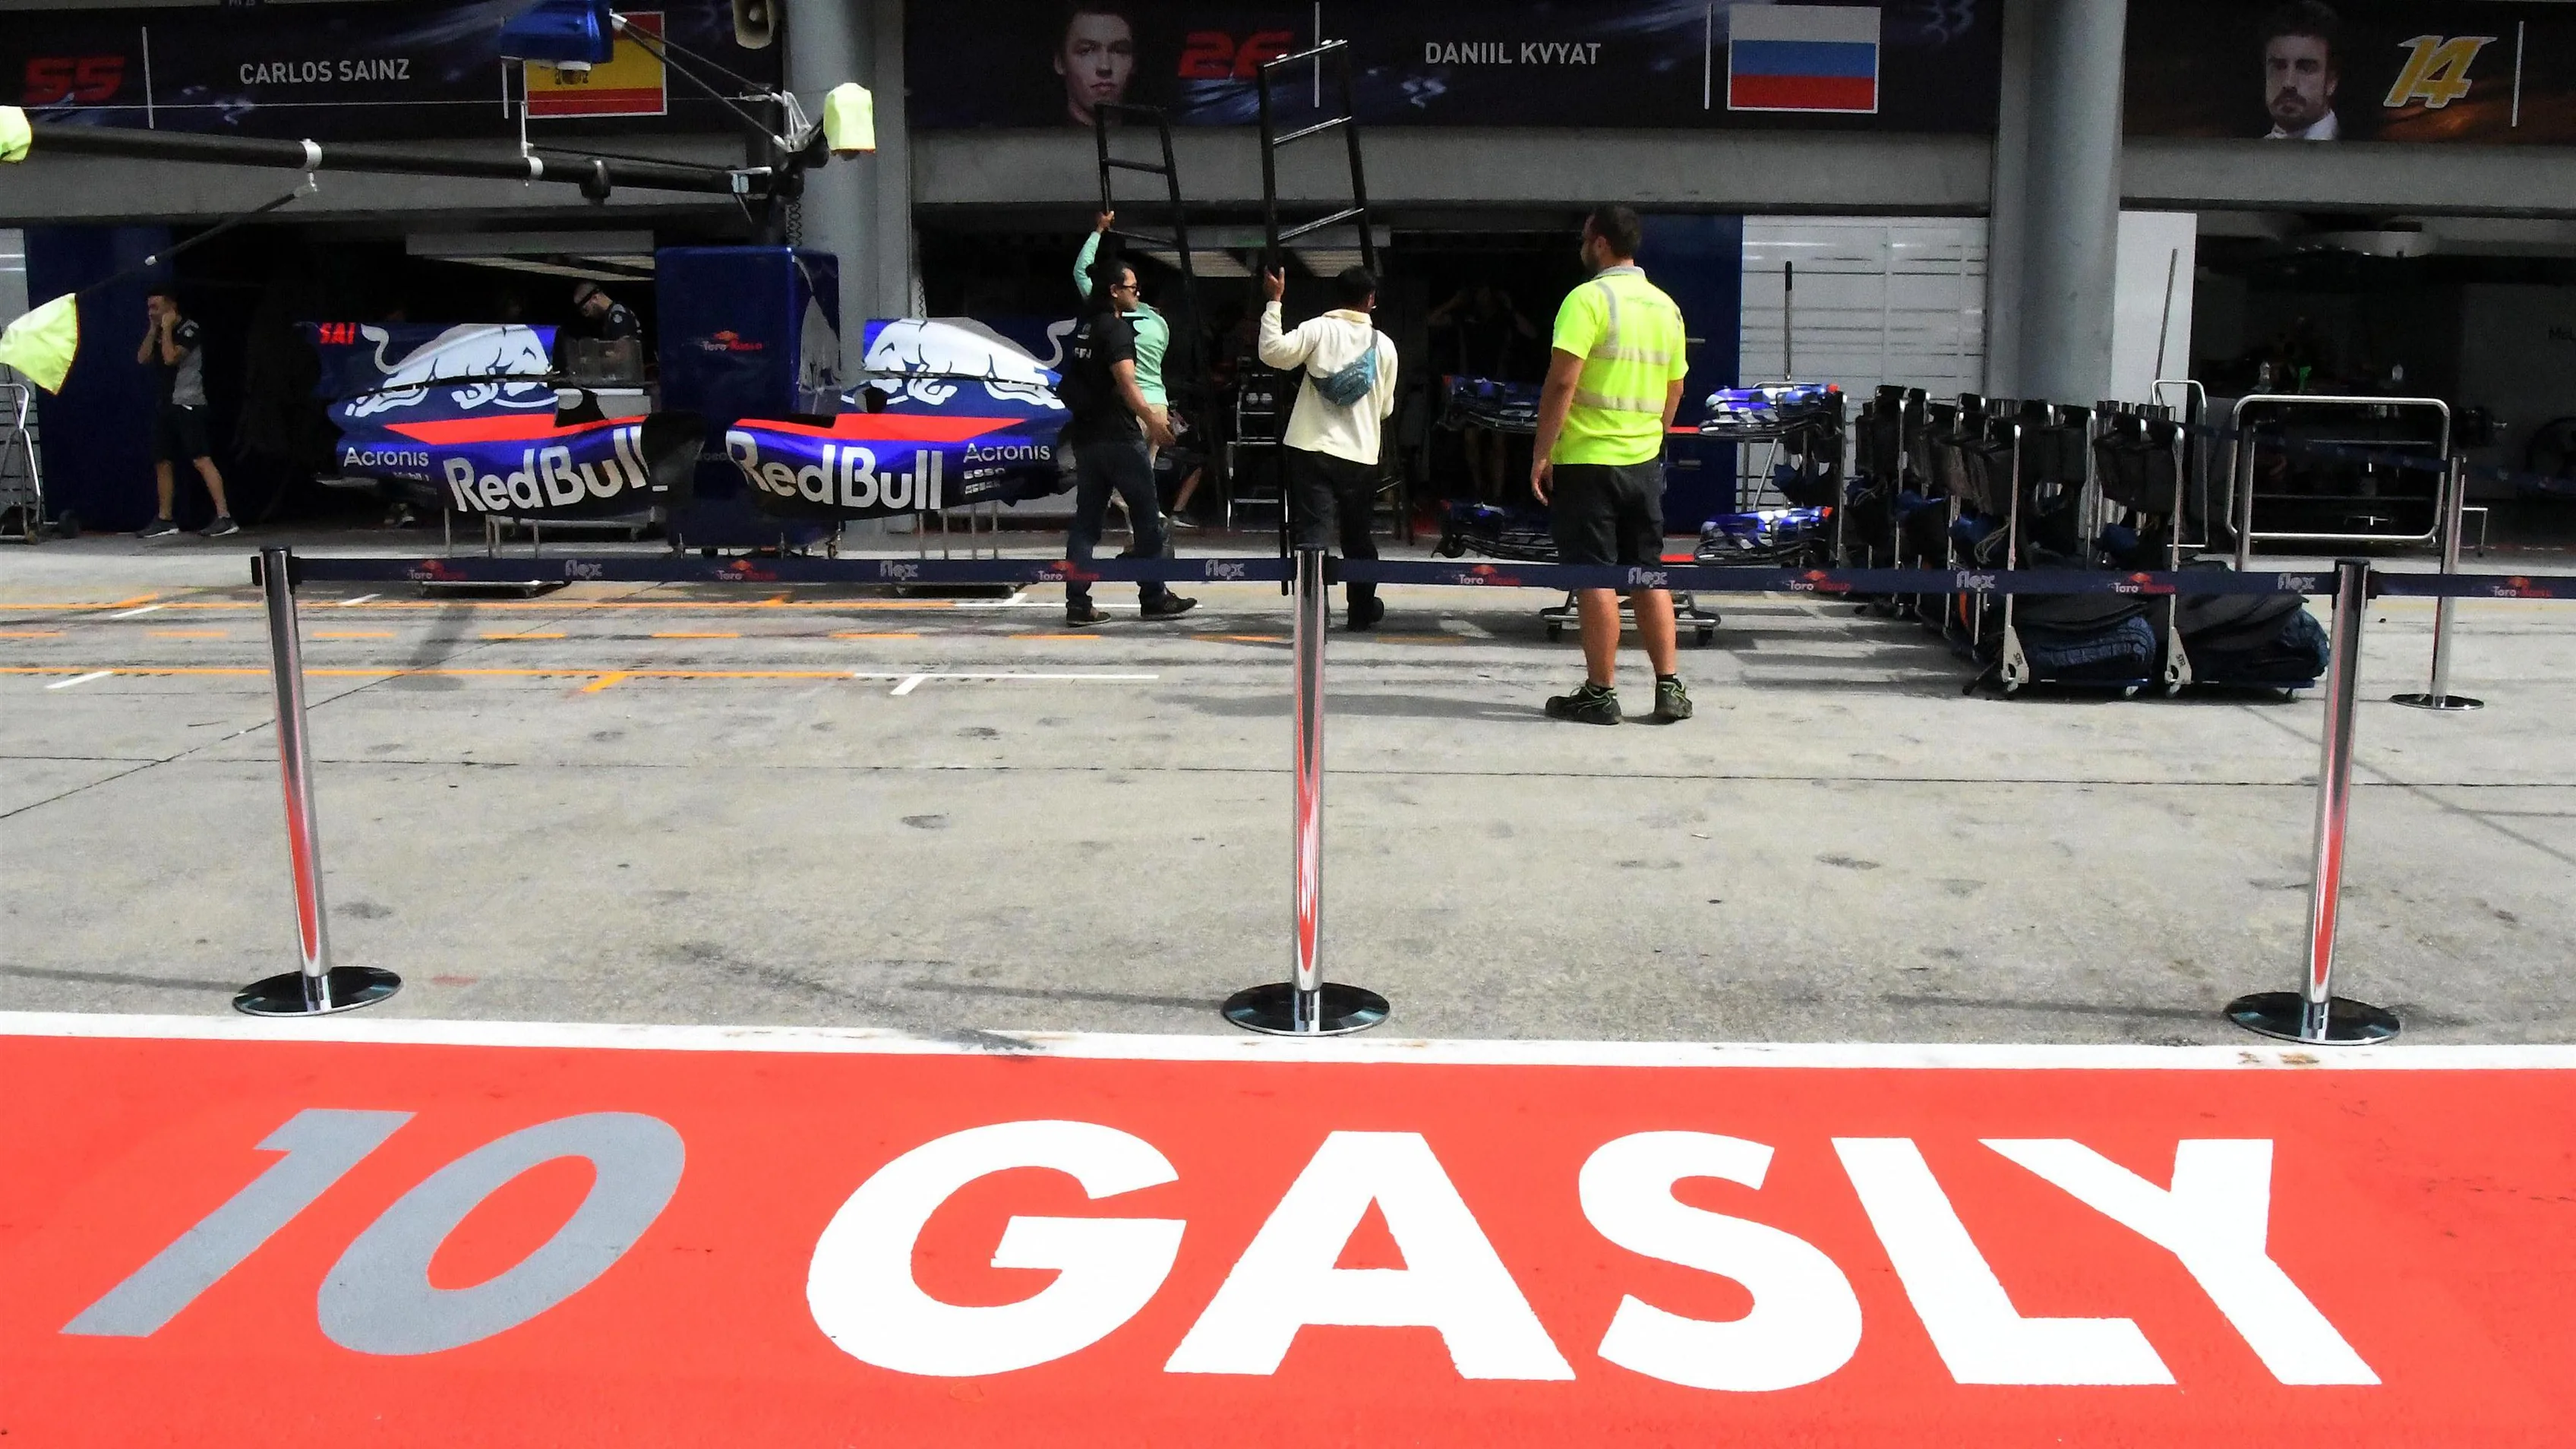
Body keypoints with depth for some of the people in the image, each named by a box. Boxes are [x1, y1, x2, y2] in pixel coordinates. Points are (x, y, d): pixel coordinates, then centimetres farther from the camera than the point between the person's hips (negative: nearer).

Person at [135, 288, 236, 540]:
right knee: (162, 463, 10)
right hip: (167, 406, 9)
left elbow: (171, 357, -19)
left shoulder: (189, 329, -7)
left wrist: (167, 328, -8)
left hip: (188, 405, -9)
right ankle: (164, 520, 17)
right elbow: (142, 358, 6)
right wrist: (154, 329, 4)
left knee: (201, 460, -17)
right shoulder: (159, 334, 18)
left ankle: (224, 517, -22)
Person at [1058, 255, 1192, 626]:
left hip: (1086, 436, 8)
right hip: (1118, 436, -8)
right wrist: (1151, 418, -35)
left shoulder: (1084, 328, 16)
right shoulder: (1116, 328, -10)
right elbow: (1125, 380, -25)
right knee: (1146, 516, 2)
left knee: (1086, 519, 6)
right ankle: (1154, 598, 7)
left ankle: (1077, 603, 1)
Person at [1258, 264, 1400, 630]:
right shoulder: (1384, 345, 6)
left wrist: (1274, 301, -7)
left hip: (1312, 449, -2)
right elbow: (1386, 407, 13)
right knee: (1358, 537, 17)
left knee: (1312, 534, -5)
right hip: (1360, 455, 2)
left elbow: (1274, 352, -14)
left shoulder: (1318, 329, -3)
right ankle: (1363, 610, 32)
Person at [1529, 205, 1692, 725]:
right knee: (1648, 574, 12)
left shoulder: (1588, 299, -12)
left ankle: (1600, 693, 4)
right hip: (1644, 462, 7)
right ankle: (1670, 688, 13)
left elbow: (1562, 382, -19)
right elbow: (1674, 392, 16)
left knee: (1595, 579, -1)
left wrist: (1541, 453, -13)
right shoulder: (1666, 307, 10)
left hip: (1587, 461, -6)